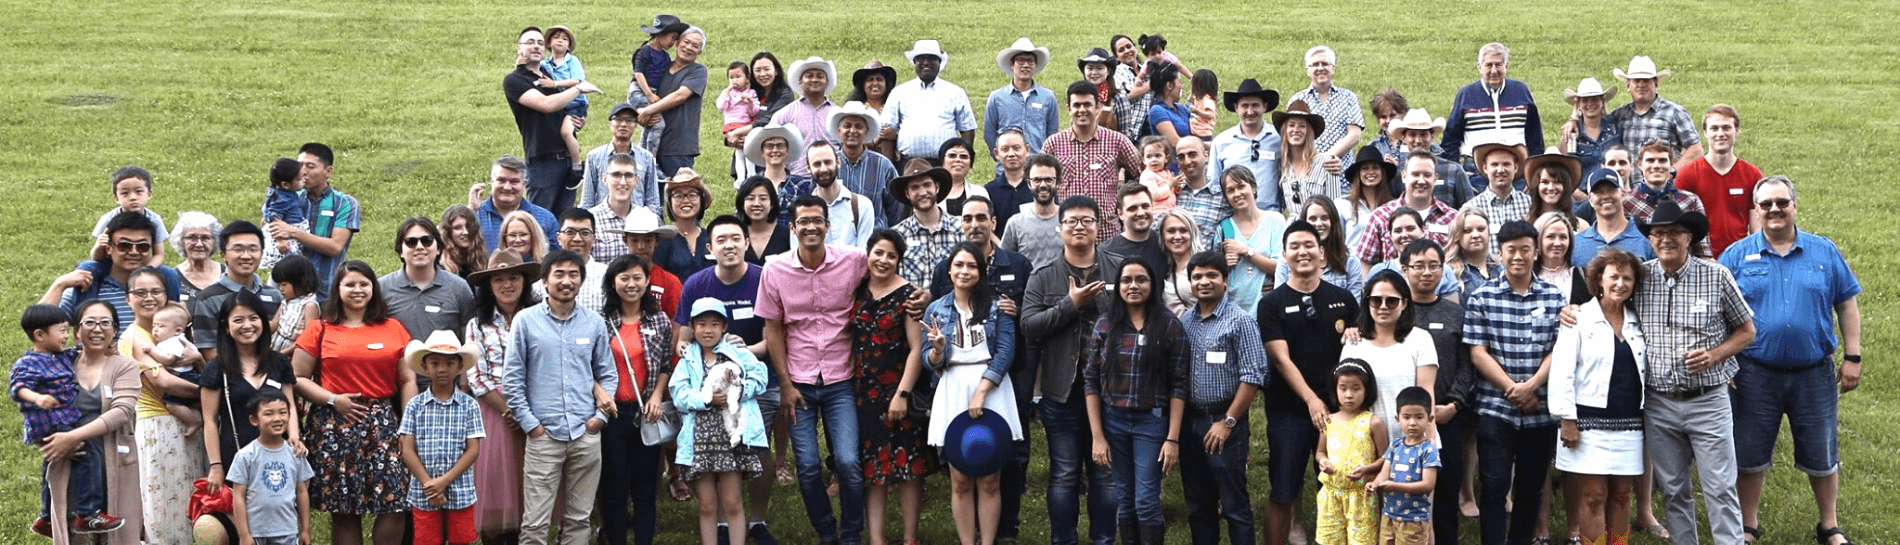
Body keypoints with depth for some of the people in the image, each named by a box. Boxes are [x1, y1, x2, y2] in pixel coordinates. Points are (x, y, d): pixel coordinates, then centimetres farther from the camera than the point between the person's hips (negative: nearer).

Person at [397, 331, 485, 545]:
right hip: (423, 495, 0)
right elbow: (407, 450, -2)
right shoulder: (415, 406, 2)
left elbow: (473, 450, -4)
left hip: (460, 493, 0)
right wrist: (428, 484, -12)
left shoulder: (469, 405, 1)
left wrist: (444, 481, -13)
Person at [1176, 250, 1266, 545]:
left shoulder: (1241, 321, -7)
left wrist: (1227, 422, -14)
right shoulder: (1184, 321, 10)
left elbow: (1252, 376, -12)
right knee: (1198, 504, 12)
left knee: (1234, 504, -2)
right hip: (1190, 421, 6)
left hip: (1225, 423, -6)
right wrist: (1176, 424, 5)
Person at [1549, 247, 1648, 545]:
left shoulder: (1637, 323, 13)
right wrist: (1567, 419, -11)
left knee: (1620, 496, 7)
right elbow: (1562, 371, -7)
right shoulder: (1580, 318, -2)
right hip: (1590, 423, -4)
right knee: (1593, 497, -4)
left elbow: (1645, 372, 16)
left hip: (1629, 424, 5)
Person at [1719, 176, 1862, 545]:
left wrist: (1852, 358, 2)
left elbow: (1847, 304, 7)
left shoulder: (1824, 252, 4)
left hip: (1815, 374, 1)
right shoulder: (1737, 256, 0)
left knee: (1822, 457, 9)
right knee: (1750, 457, 7)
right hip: (1756, 374, -1)